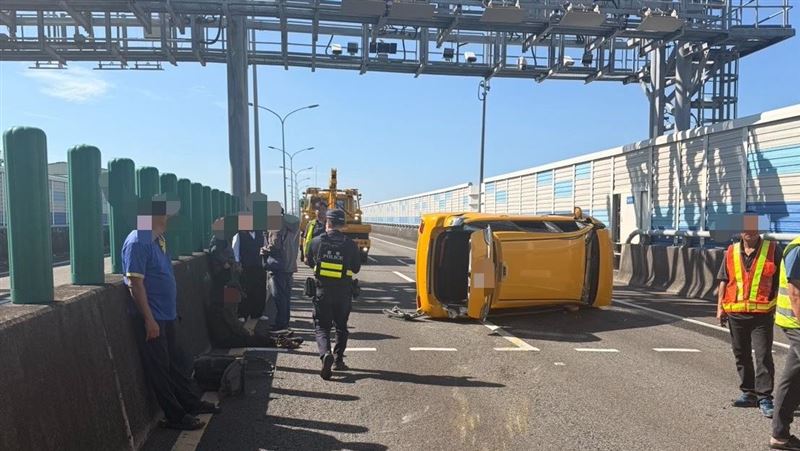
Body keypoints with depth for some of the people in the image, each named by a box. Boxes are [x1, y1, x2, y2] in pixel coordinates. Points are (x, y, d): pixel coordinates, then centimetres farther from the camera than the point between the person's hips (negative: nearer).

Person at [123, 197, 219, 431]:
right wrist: (149, 319, -22)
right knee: (158, 368, 3)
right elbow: (135, 283, -21)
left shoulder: (157, 240, 12)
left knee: (173, 362, 19)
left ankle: (191, 403, 30)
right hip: (151, 317, -9)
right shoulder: (137, 242, -18)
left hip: (166, 314, 9)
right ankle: (175, 416, 12)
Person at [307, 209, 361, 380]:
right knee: (341, 326, 17)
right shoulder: (350, 244, -6)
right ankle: (338, 360, 20)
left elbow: (310, 262, 11)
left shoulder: (317, 242, -5)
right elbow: (356, 268, 5)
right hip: (344, 291, 1)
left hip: (322, 290, -1)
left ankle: (326, 354, -19)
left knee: (321, 325, 5)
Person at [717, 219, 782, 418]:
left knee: (763, 356, -6)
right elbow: (724, 281, 12)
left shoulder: (772, 249, 0)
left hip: (762, 314, -4)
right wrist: (720, 307, 6)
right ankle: (748, 392, 25)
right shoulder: (731, 252, 8)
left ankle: (765, 397, 1)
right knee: (741, 355, 12)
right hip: (735, 313, 4)